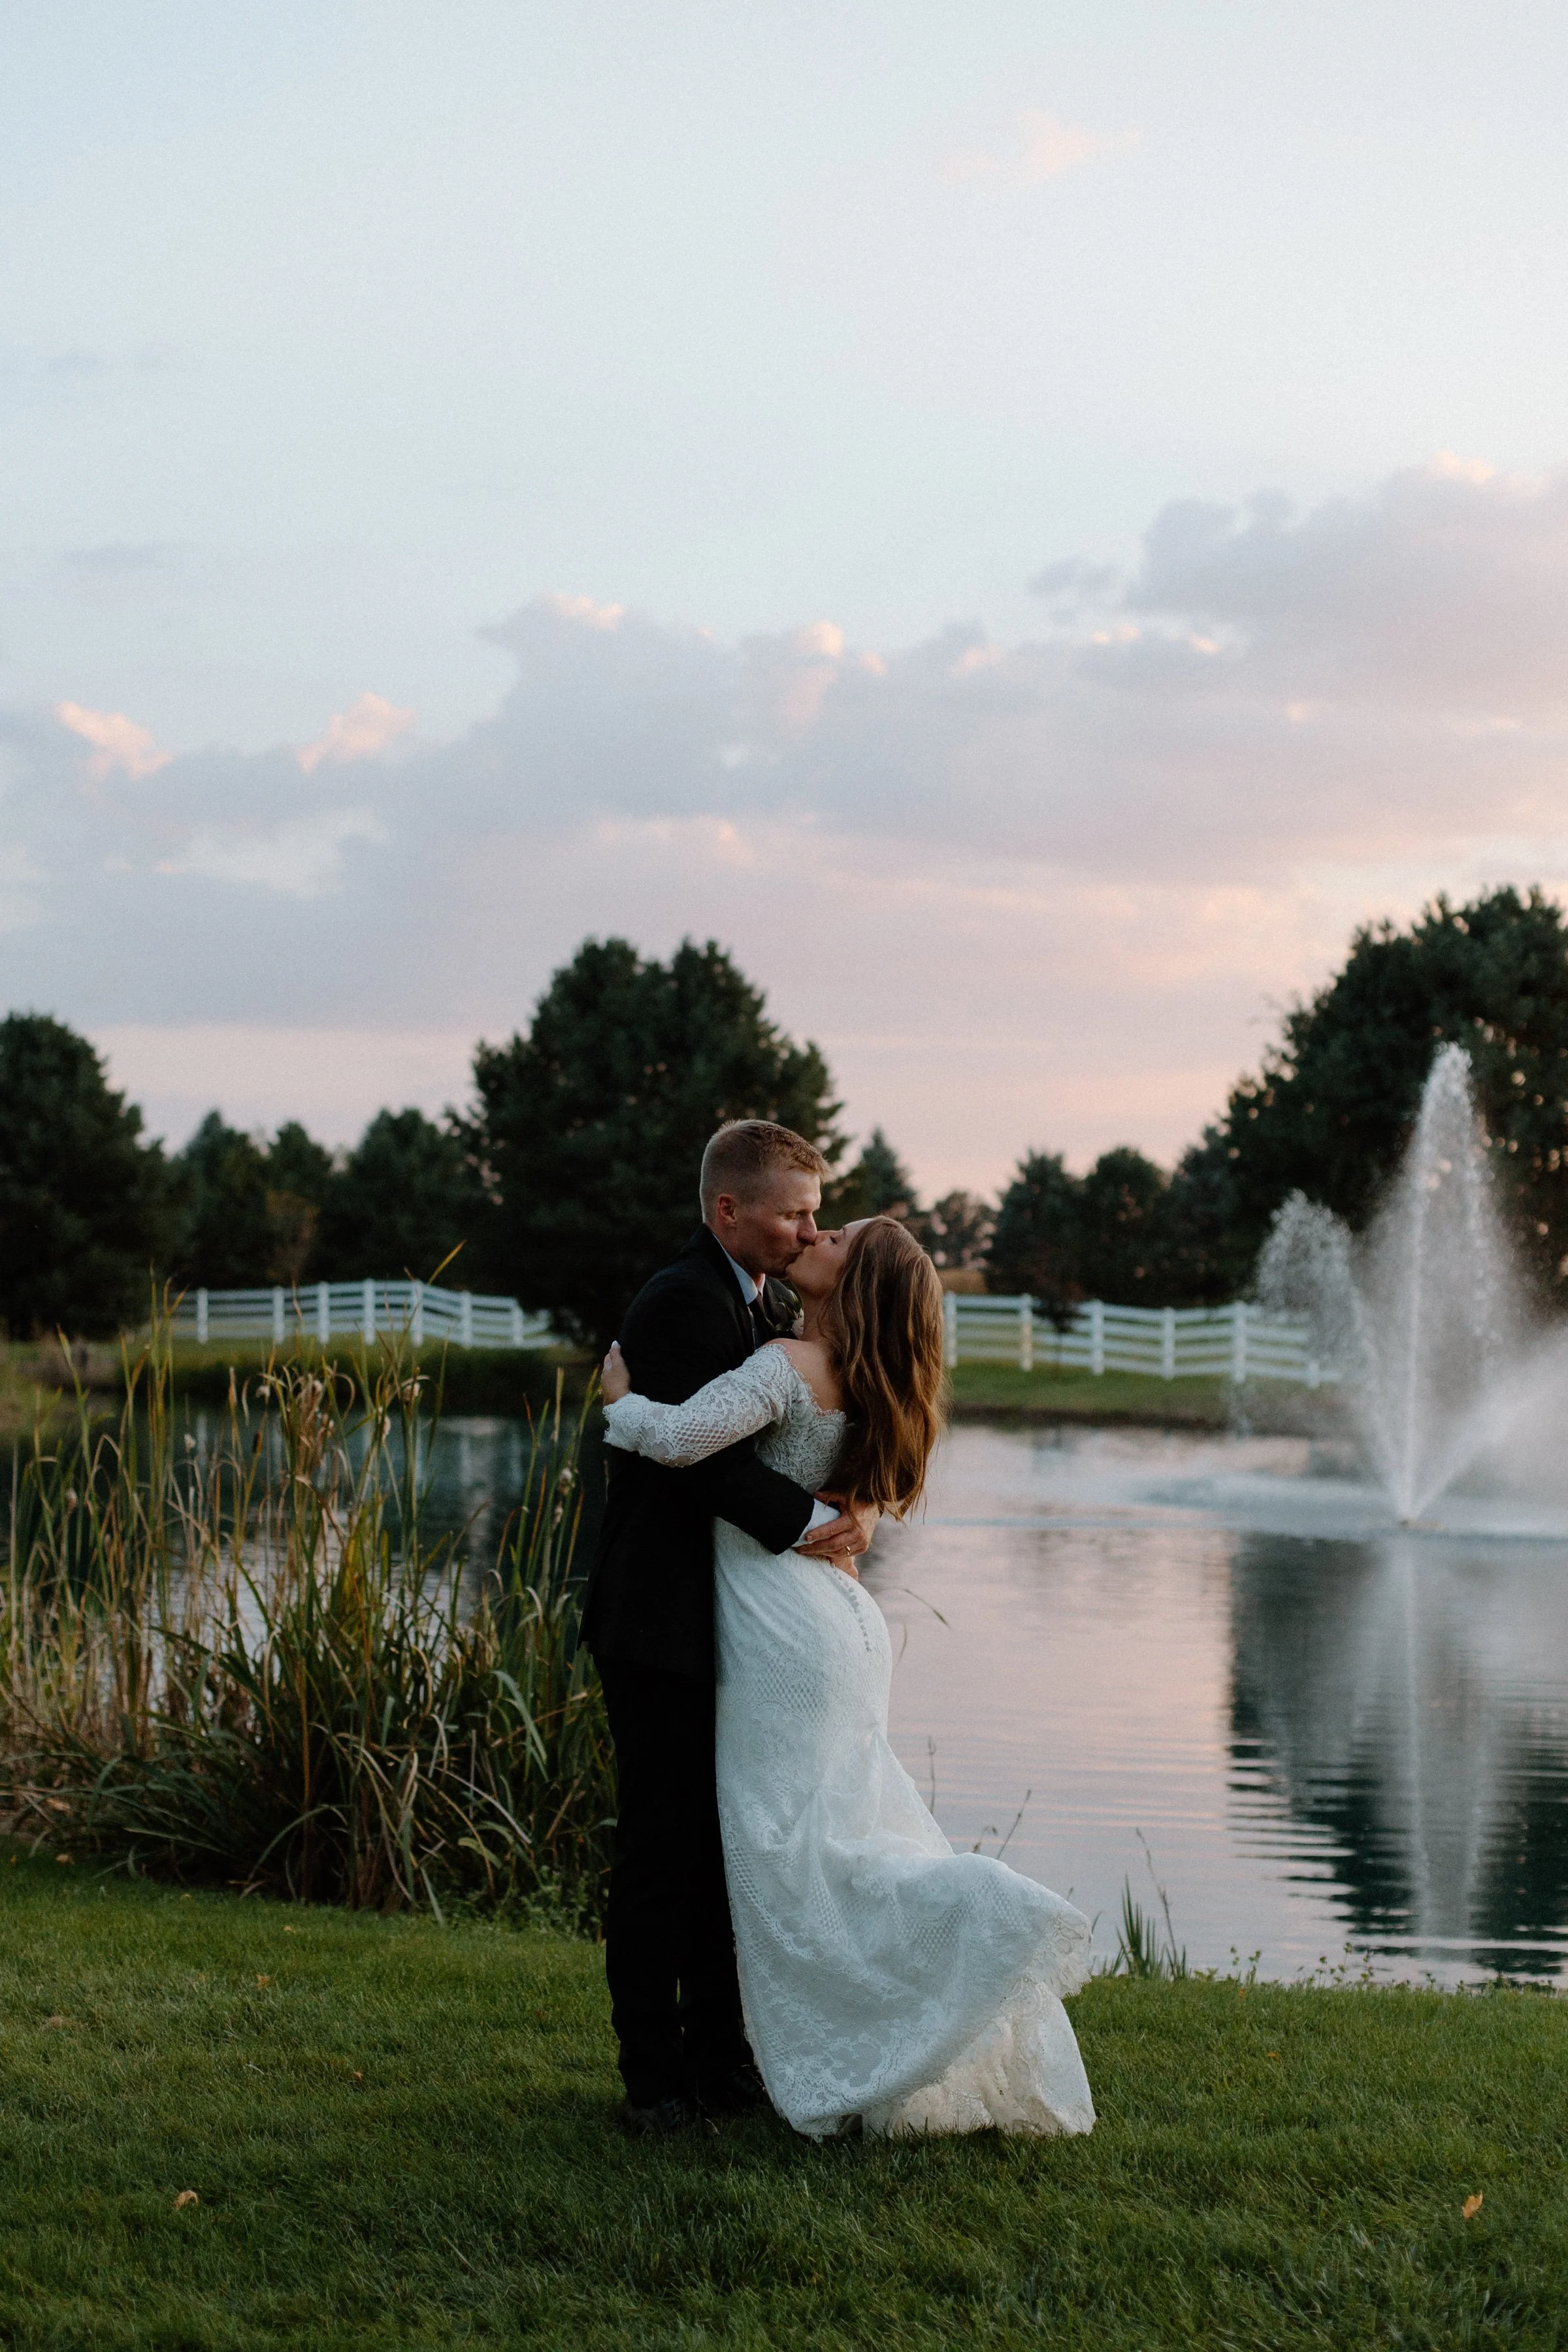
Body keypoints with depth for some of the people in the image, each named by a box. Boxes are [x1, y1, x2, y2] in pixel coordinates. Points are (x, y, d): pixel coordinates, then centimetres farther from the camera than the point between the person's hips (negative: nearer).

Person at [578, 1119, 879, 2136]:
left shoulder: (774, 1305, 14)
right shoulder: (683, 1303, -15)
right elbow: (710, 1453, -25)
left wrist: (858, 1507, -9)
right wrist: (812, 1521, -24)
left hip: (735, 1625, 9)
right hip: (665, 1623, -9)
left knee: (730, 1846, 13)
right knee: (662, 1850, -2)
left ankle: (720, 2056, 21)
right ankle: (655, 2075, 5)